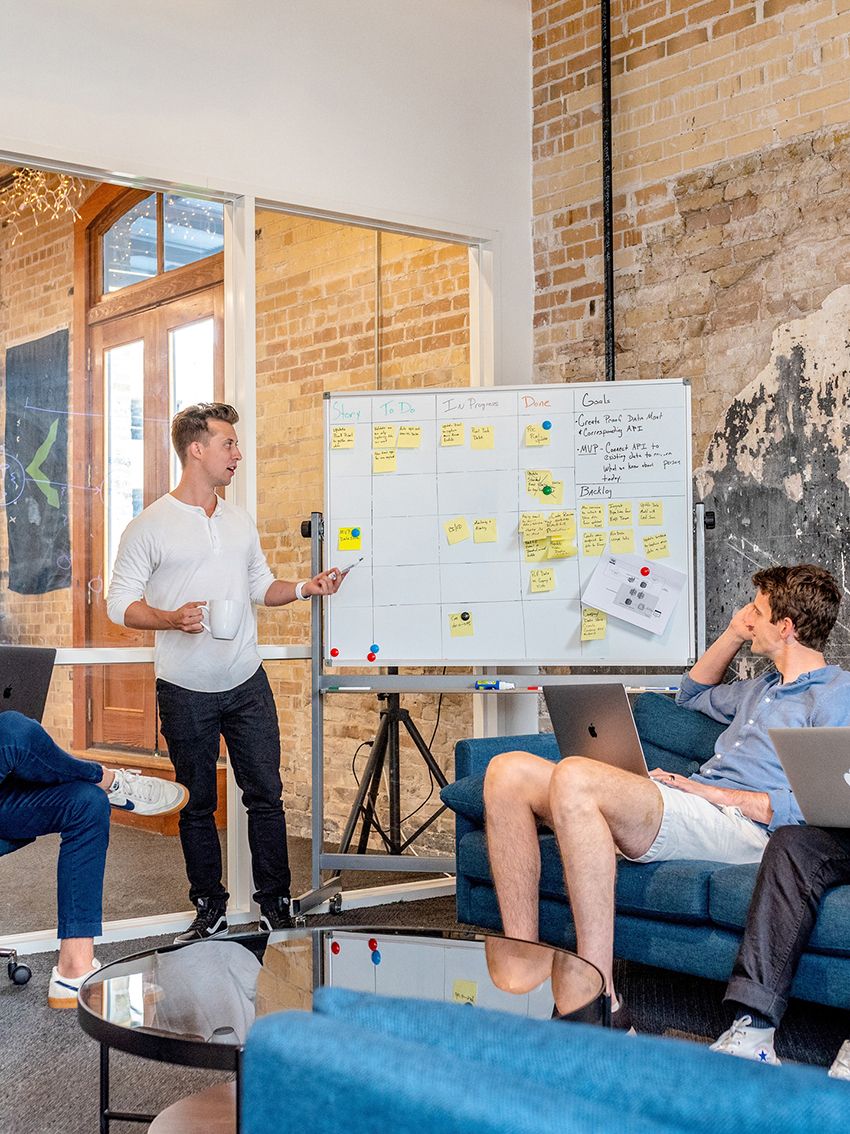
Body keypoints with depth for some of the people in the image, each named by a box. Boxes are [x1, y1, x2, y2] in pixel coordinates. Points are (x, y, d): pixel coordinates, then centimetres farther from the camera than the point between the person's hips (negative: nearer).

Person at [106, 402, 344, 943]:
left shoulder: (241, 521, 10)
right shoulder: (150, 527, -6)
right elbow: (121, 603, -7)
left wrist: (304, 588, 1)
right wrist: (172, 619, -23)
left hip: (247, 684, 4)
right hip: (186, 692, -4)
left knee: (266, 794, 5)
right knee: (198, 804, 8)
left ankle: (275, 903, 17)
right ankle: (210, 907, 22)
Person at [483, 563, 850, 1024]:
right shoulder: (765, 688, 30)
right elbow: (693, 694, 50)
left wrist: (710, 791, -11)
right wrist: (734, 633, 34)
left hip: (739, 824, -9)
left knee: (574, 776, -34)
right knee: (509, 772, -9)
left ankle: (598, 997, -35)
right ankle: (521, 971, -18)